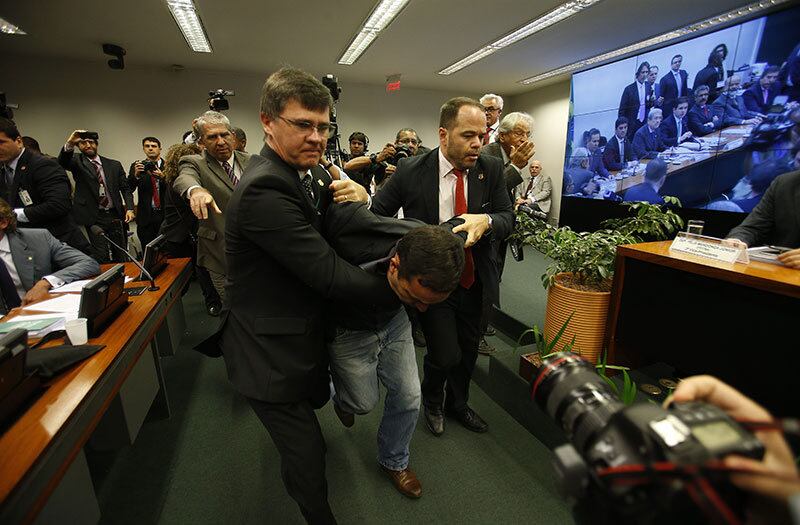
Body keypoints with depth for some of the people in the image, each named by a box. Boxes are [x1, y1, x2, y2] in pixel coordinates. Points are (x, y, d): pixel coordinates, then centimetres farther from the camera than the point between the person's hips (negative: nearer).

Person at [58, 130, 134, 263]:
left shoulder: (114, 165, 10)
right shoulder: (77, 161, 5)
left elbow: (125, 188, 8)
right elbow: (62, 162, -17)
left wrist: (129, 208, -6)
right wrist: (69, 144, -35)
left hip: (116, 216, 2)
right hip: (94, 218, -2)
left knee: (121, 256, 7)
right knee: (101, 257, -5)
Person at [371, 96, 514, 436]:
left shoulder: (491, 169, -4)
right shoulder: (410, 171, -13)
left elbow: (508, 217, -4)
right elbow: (377, 215, -5)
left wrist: (486, 221, -26)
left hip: (473, 278, 4)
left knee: (469, 348, 19)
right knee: (446, 354, -3)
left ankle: (457, 403, 50)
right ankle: (432, 401, 36)